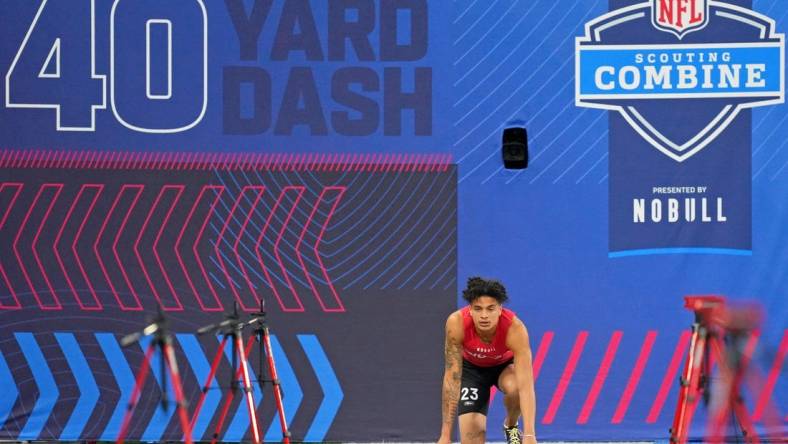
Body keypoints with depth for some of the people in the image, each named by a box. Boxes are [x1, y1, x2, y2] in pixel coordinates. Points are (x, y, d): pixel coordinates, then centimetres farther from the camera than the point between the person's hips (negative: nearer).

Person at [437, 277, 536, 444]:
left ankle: (511, 426, -2)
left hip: (505, 365, 0)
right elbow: (452, 378, -32)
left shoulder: (515, 328, -38)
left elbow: (526, 386, -43)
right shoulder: (456, 323, -36)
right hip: (471, 367, 0)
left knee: (514, 387, -34)